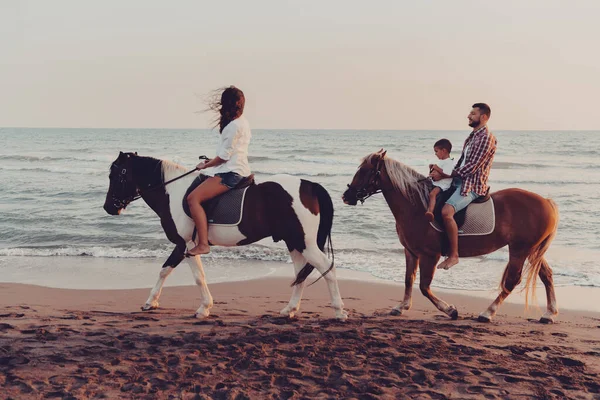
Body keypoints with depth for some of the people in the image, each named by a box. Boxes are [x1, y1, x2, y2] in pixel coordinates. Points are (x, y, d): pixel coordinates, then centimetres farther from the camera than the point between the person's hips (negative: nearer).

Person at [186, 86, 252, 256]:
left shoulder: (234, 125, -15)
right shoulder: (243, 122, 16)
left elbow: (224, 156, -15)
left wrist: (206, 165, 0)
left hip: (230, 173, -11)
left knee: (193, 198, -20)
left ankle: (203, 244, -27)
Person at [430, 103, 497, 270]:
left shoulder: (486, 138, -14)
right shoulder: (473, 136, 17)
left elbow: (471, 167, -18)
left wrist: (445, 176, -14)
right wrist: (442, 172, 4)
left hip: (472, 185, -11)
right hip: (459, 181, 11)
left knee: (446, 211, -30)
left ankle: (453, 255, -21)